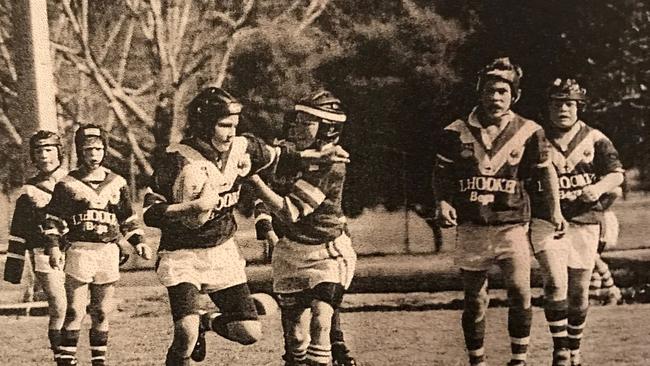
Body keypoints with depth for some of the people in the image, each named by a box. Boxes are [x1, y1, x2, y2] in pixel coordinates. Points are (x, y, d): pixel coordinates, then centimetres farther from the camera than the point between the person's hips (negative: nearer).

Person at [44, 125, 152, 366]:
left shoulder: (116, 183, 12)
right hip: (79, 250, -3)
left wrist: (138, 242, 8)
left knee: (101, 313, 8)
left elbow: (128, 219, 19)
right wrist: (53, 247, -7)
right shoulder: (67, 184, 2)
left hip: (109, 252, 3)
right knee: (75, 312, -8)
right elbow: (53, 219, 3)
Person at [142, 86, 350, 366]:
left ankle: (207, 322, 30)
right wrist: (194, 207, -28)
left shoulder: (241, 149, -3)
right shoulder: (178, 160, -18)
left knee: (250, 332, 1)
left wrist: (317, 156, 16)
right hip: (183, 256, -5)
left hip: (224, 251, 5)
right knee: (186, 335, -23)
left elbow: (276, 154, 18)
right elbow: (150, 214, -18)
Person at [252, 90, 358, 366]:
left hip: (325, 252, -5)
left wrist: (255, 179, -30)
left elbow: (290, 212, -27)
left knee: (321, 321, -19)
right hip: (289, 250, 5)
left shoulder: (332, 169, -20)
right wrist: (266, 228, -6)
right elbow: (263, 200, 11)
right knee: (293, 326, 10)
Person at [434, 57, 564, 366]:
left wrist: (555, 210, 8)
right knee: (474, 301, 6)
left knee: (520, 292, -14)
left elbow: (545, 170, 14)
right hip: (470, 228, 1)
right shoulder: (456, 132, 2)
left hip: (511, 225, -1)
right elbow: (441, 174, 12)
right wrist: (443, 203, -5)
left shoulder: (528, 132, 2)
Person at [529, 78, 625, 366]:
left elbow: (617, 173, 2)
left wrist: (599, 187, -18)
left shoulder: (594, 139, 5)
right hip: (546, 221, -2)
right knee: (555, 282, -18)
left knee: (579, 291, 7)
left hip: (585, 223, 2)